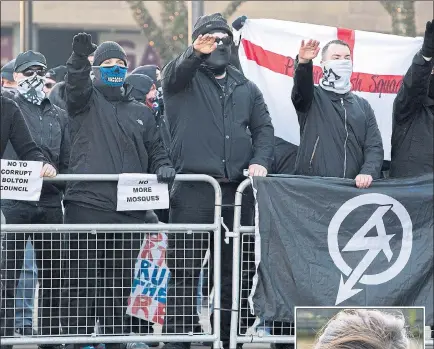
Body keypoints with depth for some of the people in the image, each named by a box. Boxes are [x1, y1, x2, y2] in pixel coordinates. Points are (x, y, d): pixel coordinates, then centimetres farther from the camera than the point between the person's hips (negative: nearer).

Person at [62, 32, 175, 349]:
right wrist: (80, 56, -33)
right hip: (86, 203, -4)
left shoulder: (140, 112, 23)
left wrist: (163, 167, 1)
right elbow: (76, 84, -12)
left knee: (121, 282, 5)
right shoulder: (87, 101, 10)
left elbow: (155, 150, 24)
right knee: (81, 280, -6)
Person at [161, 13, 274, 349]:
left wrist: (260, 160, -6)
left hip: (237, 191, 4)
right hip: (193, 191, -4)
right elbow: (176, 71, -16)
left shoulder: (246, 88, 20)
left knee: (233, 270, 6)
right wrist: (196, 53, -39)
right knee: (184, 270, -5)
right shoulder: (183, 78, 7)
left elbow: (264, 128, 15)